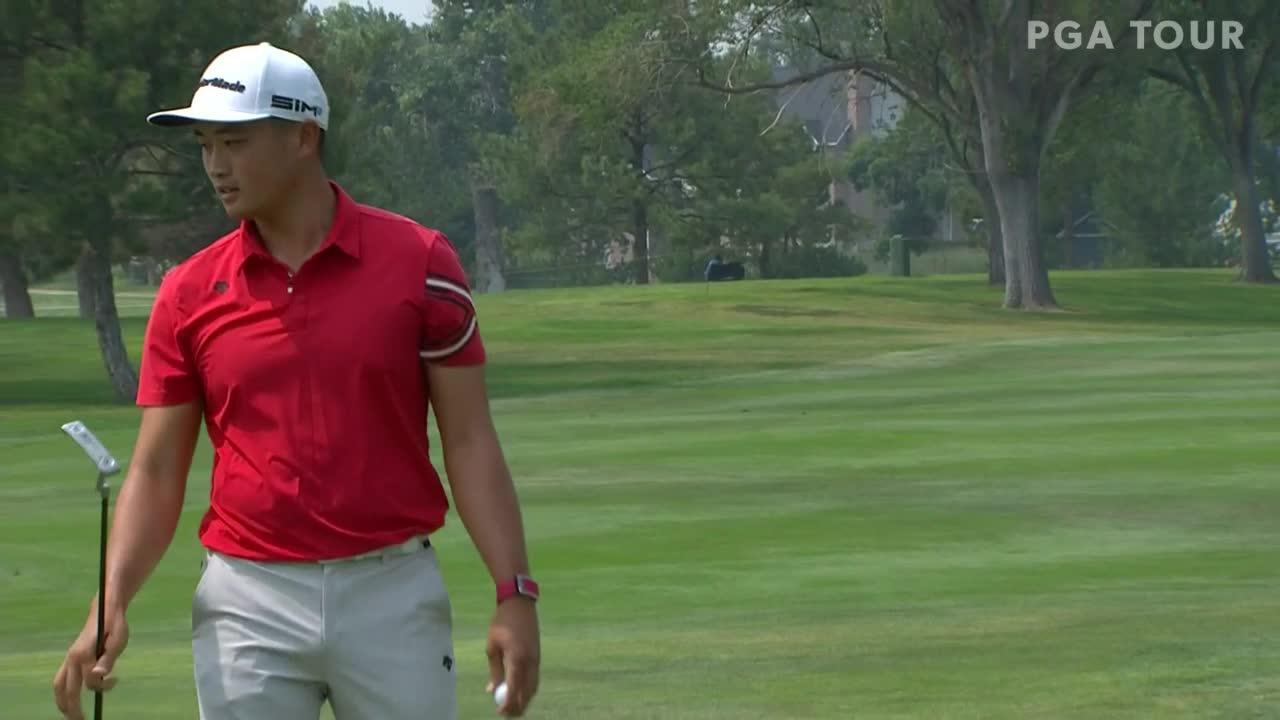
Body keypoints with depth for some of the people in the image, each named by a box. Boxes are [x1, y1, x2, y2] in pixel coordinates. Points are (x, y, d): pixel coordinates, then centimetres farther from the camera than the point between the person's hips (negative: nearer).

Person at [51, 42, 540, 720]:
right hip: (248, 600, 2)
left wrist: (515, 593, -10)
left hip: (392, 593, -2)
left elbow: (468, 441, -2)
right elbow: (155, 469, 4)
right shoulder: (190, 294, 3)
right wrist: (112, 603, -10)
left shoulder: (419, 263, -2)